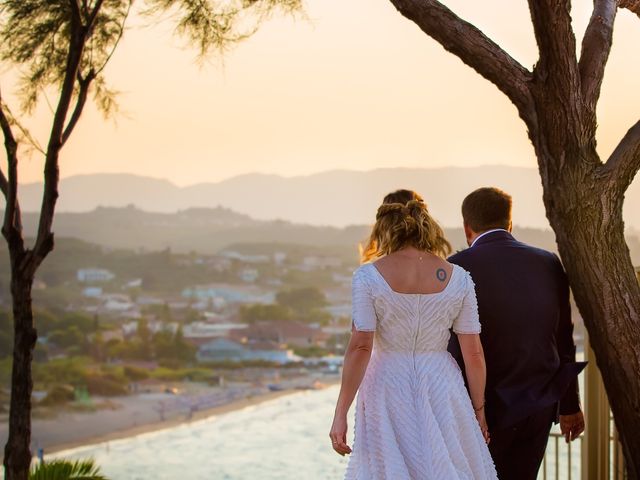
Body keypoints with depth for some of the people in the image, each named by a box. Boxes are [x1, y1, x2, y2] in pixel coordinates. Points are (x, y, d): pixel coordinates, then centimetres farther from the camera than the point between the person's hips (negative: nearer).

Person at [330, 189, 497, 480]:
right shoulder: (458, 278, -1)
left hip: (388, 392, -1)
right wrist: (479, 410, 10)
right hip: (442, 391, 1)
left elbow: (360, 348, -13)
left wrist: (341, 414, -10)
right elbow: (473, 353, 0)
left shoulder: (368, 276, -7)